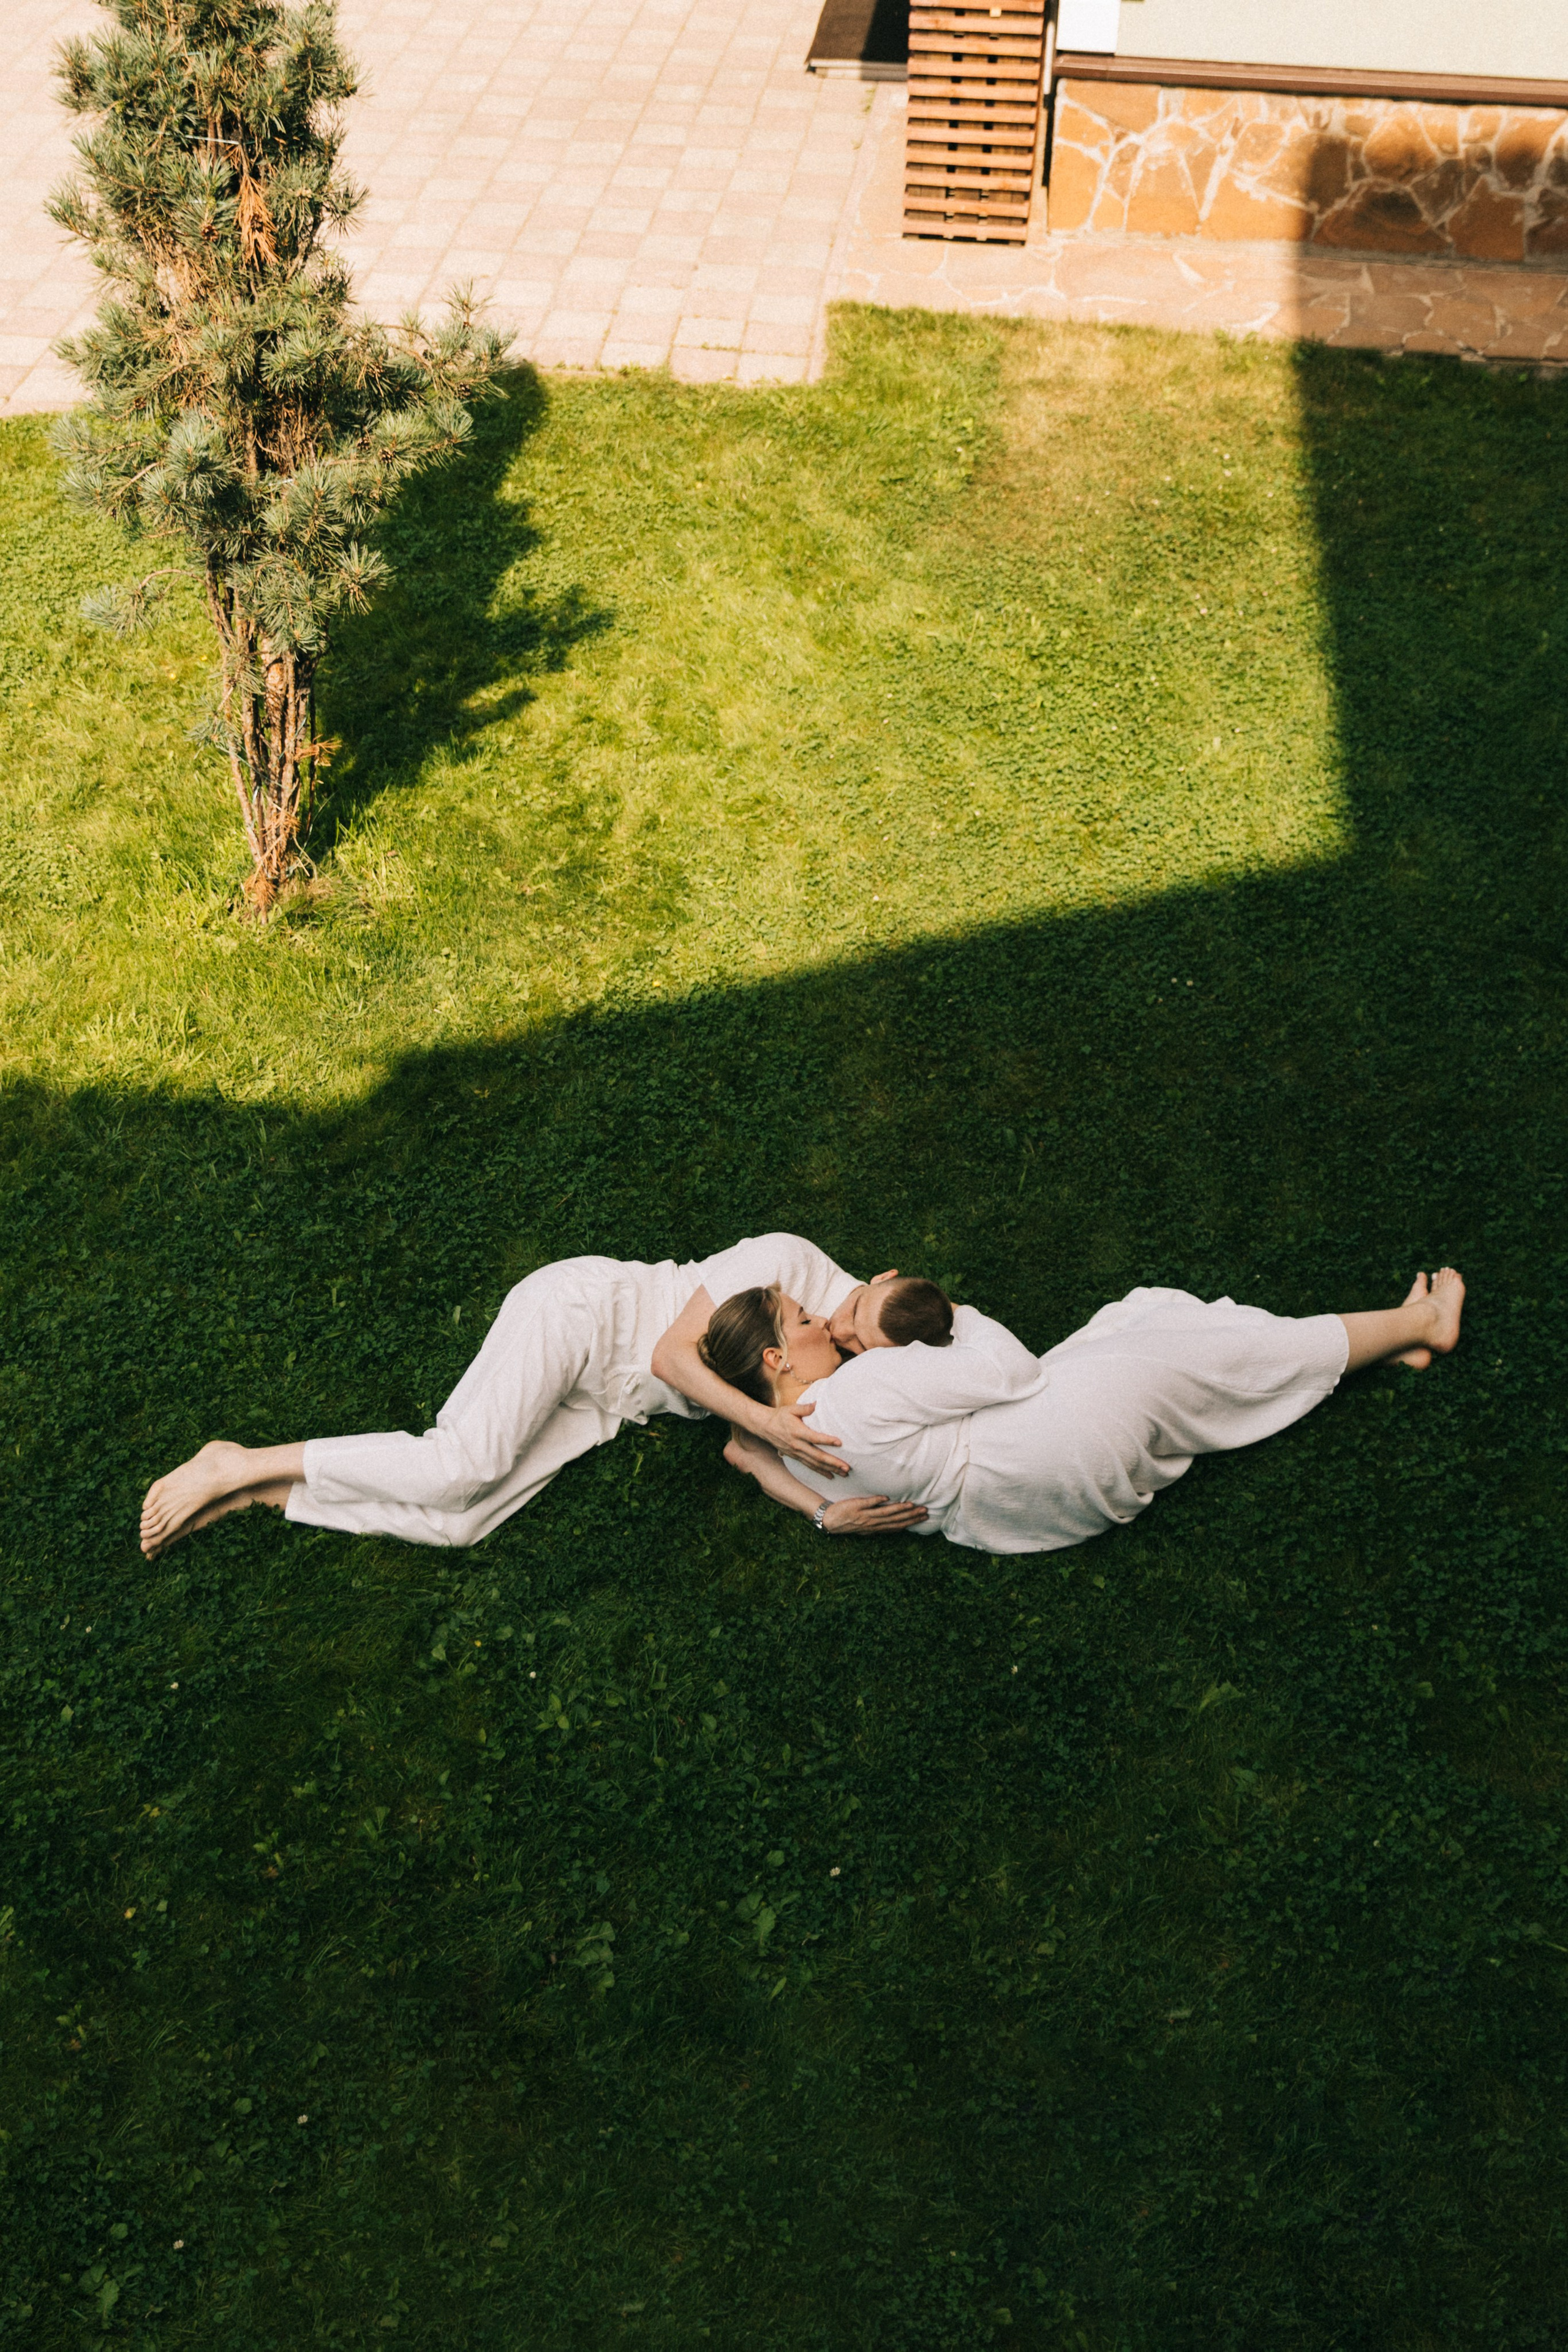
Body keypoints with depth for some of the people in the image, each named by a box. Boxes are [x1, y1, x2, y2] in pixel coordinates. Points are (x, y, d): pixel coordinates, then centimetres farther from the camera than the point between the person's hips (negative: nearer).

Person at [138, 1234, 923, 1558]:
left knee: (454, 1519, -16)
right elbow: (674, 1352, -17)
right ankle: (235, 1466, -12)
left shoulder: (833, 1388, 8)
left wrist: (832, 1510, -17)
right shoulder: (788, 1259, -14)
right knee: (463, 1463, -28)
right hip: (581, 1309, -6)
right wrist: (764, 1418, -28)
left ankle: (263, 1492, -4)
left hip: (601, 1402, 6)